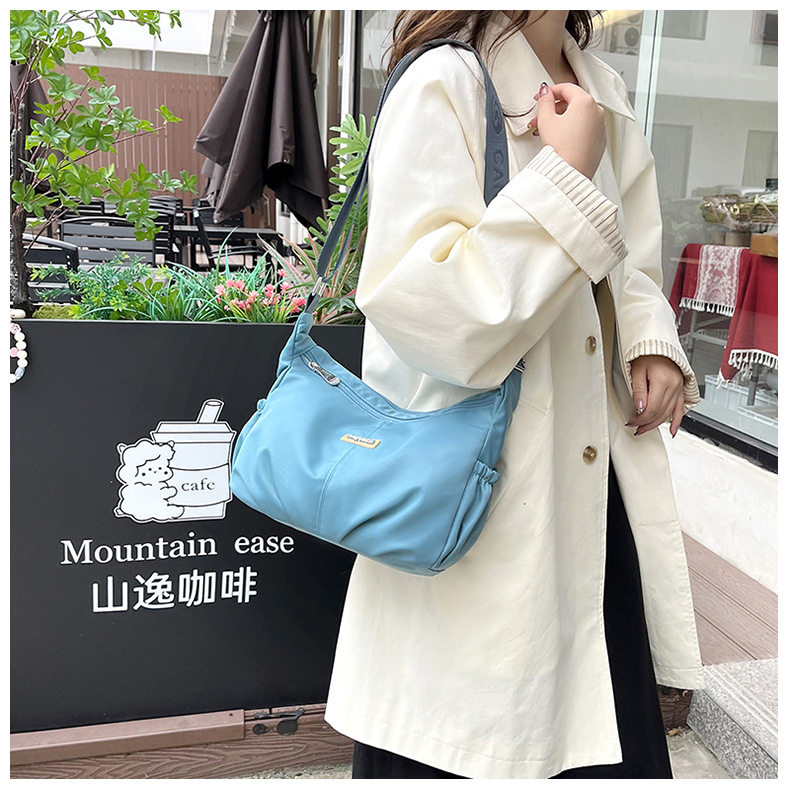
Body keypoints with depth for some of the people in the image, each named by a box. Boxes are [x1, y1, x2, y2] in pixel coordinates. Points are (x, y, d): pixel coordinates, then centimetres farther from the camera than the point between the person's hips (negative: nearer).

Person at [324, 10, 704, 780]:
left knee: (617, 749, 15)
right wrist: (567, 177, -19)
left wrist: (651, 341, 3)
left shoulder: (602, 93, 13)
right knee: (464, 746, 9)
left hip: (597, 480, 7)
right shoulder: (445, 83, -11)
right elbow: (419, 302, -24)